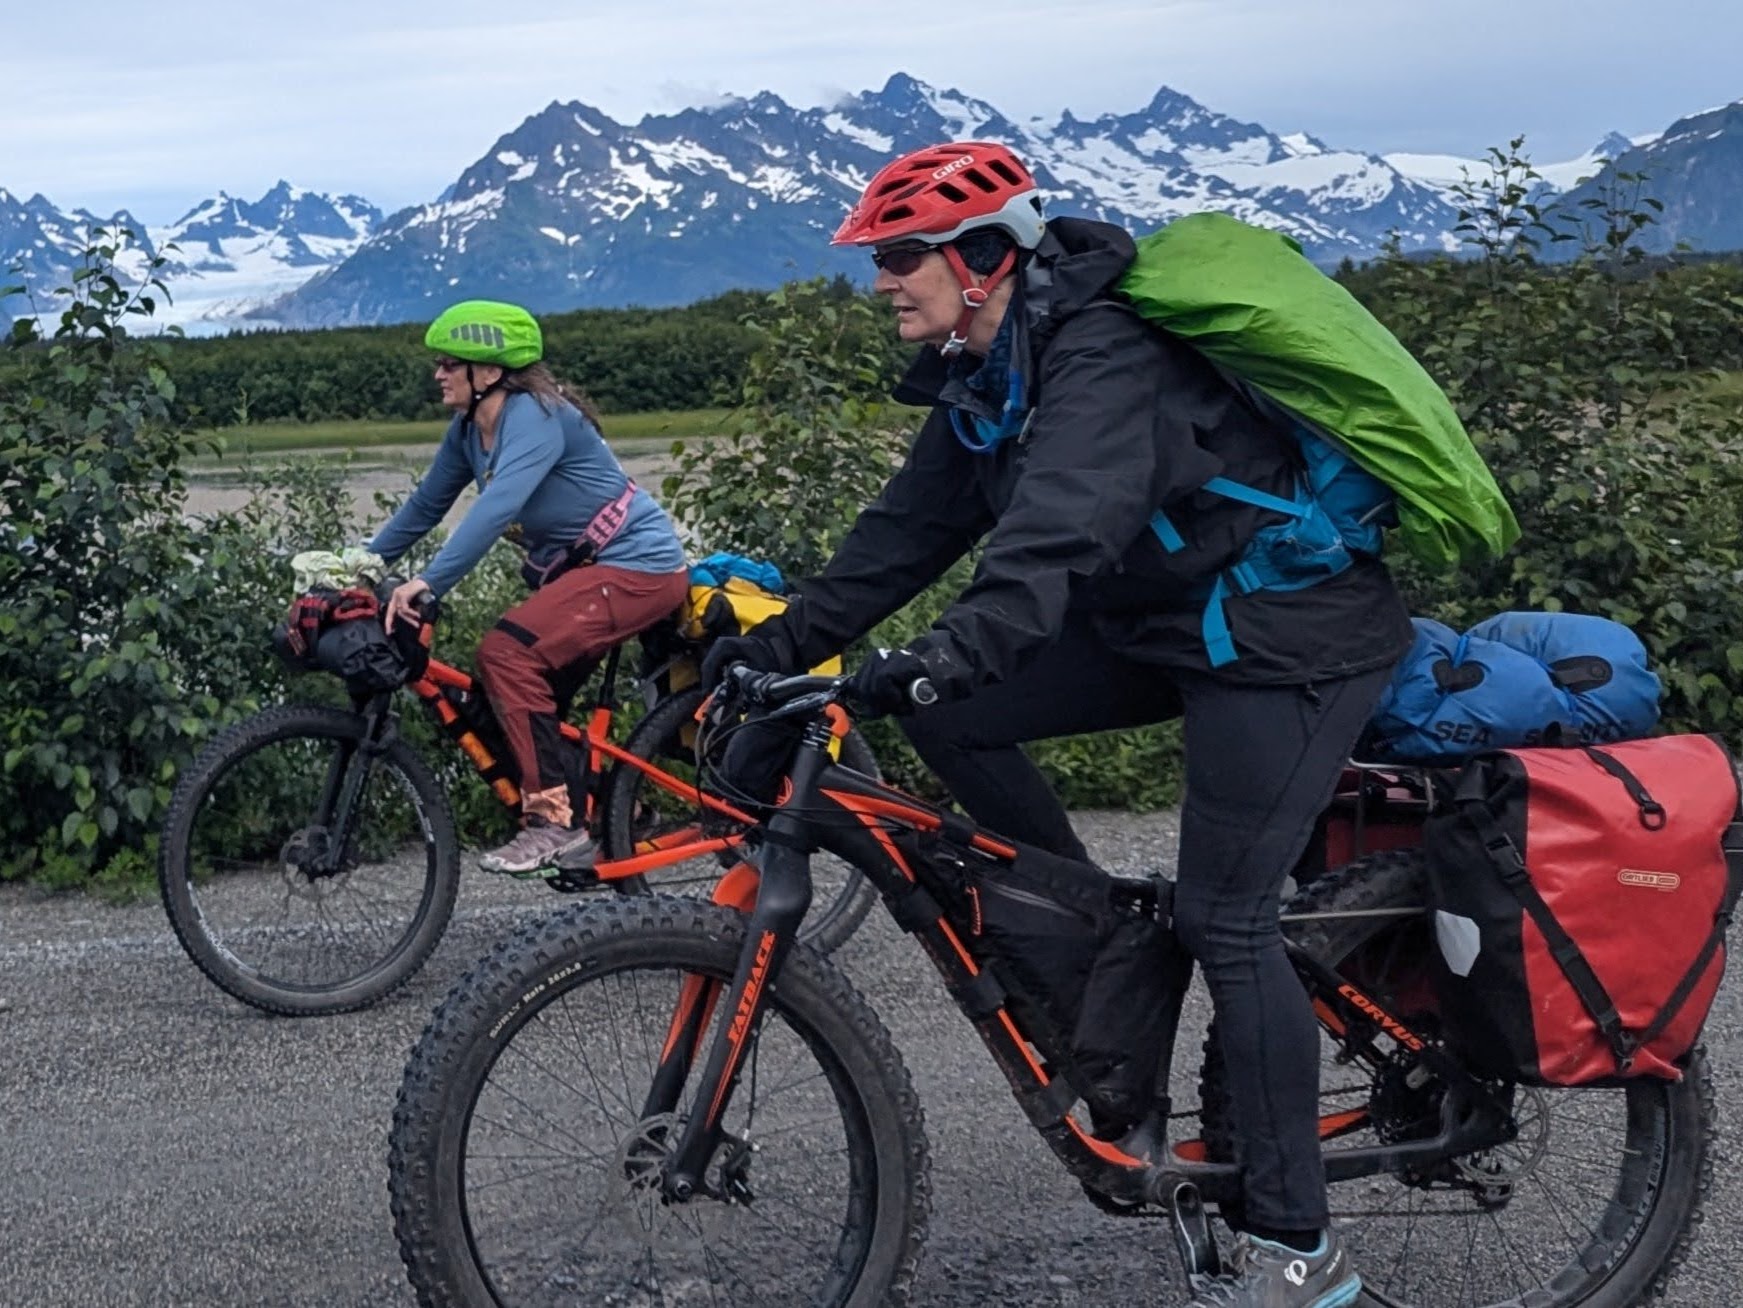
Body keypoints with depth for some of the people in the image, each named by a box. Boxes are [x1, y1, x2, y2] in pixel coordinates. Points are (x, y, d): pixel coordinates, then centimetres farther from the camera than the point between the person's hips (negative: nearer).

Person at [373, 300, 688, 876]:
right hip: (578, 567, 10)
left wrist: (426, 583, -42)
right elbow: (425, 505, 15)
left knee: (506, 653, -24)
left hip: (636, 565, -10)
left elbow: (498, 506, -35)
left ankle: (553, 821, -19)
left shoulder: (534, 415, -21)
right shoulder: (469, 430, 6)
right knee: (530, 704, 8)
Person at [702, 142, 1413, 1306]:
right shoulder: (982, 377, 4)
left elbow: (1057, 534, -41)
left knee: (1222, 919, -11)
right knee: (952, 716, -2)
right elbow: (914, 527, 4)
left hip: (1288, 633, -9)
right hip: (1163, 616, 9)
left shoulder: (1101, 358, -25)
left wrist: (944, 658, -53)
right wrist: (785, 638, -4)